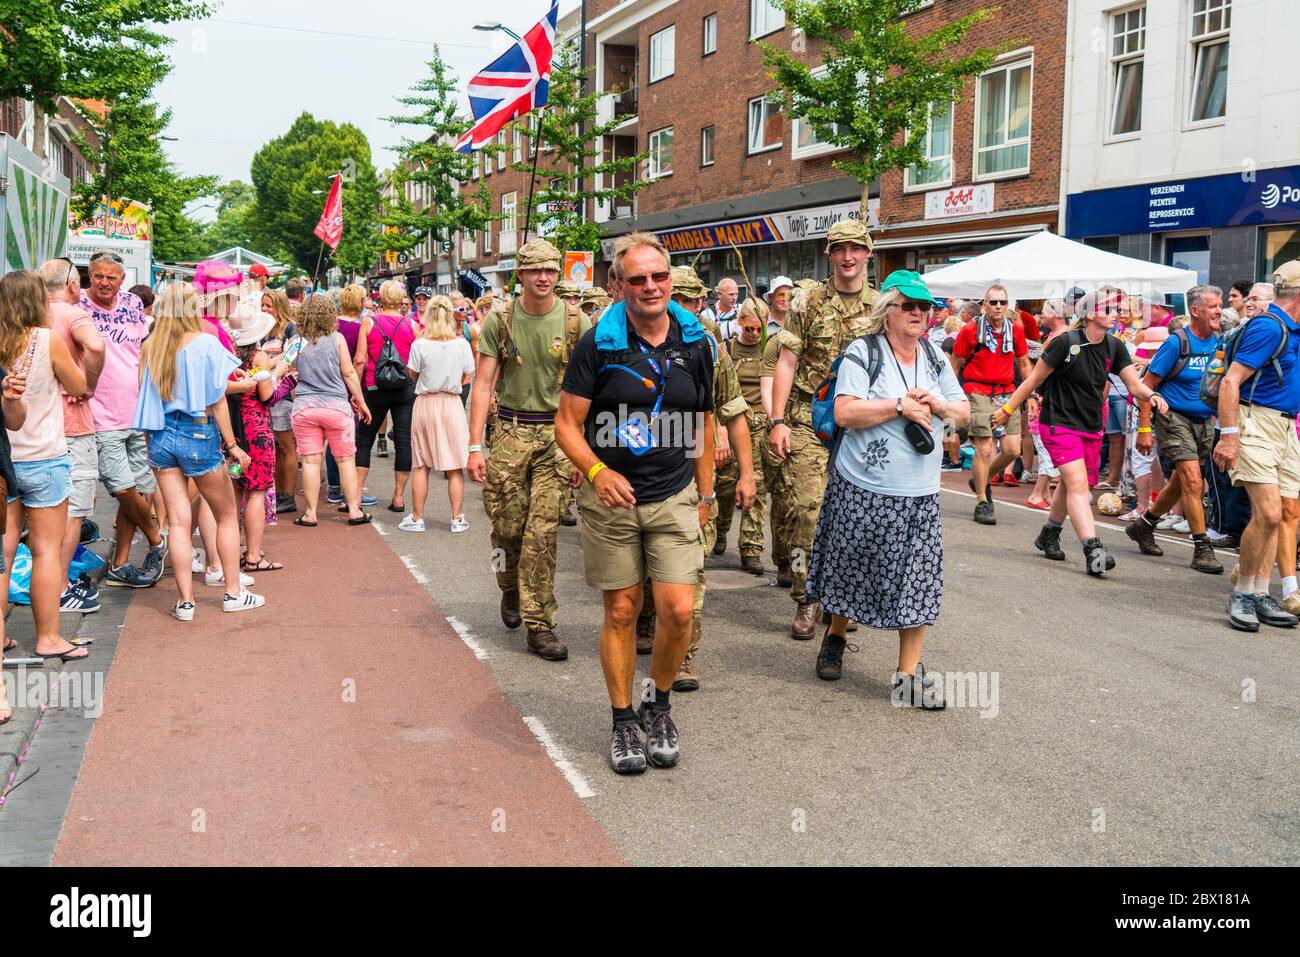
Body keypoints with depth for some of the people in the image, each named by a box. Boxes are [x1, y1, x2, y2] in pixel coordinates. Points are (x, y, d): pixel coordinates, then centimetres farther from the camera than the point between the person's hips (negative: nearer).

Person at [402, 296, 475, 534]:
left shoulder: (419, 345, -10)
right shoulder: (462, 344, -6)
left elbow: (413, 375, -1)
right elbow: (465, 376, 4)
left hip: (425, 404, 0)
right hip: (452, 405, 1)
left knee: (420, 465, 9)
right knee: (455, 466, 7)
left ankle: (417, 518, 15)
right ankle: (457, 518, 11)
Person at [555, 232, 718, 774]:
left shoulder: (696, 343, 3)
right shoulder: (598, 344, -7)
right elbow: (568, 424, -5)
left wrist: (705, 494, 15)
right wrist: (597, 472, -22)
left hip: (675, 499, 2)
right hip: (611, 500, -2)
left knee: (678, 610, -7)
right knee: (621, 611, 7)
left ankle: (659, 705, 19)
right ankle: (624, 722, 22)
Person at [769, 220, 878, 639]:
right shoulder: (809, 304, 3)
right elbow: (786, 363, 1)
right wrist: (777, 420, -8)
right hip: (808, 423, -2)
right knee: (805, 509, -9)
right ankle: (806, 601, 1)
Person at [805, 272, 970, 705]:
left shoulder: (935, 357, 11)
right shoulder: (863, 353, -7)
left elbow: (964, 412, 14)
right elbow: (845, 412, -18)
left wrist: (939, 405, -7)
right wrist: (900, 405, -17)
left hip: (920, 493, 4)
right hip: (864, 489, -4)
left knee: (918, 579, 0)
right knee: (852, 570, 10)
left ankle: (909, 673, 7)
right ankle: (835, 639, 36)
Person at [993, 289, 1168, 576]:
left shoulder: (1114, 347, 3)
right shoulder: (1066, 343, -14)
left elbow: (1134, 384, 0)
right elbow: (1034, 379, -7)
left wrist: (1152, 396, -22)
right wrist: (1008, 409, -3)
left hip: (1091, 428, 7)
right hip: (1058, 423, -6)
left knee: (1069, 486, 16)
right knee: (1078, 484, -18)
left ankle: (1049, 536, 38)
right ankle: (1093, 551, -26)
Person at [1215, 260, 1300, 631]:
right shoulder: (1269, 326, -12)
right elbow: (1230, 382, -19)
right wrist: (1228, 435, -24)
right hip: (1256, 423, -9)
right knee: (1268, 513, -16)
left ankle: (1260, 595, 11)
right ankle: (1242, 593, -2)